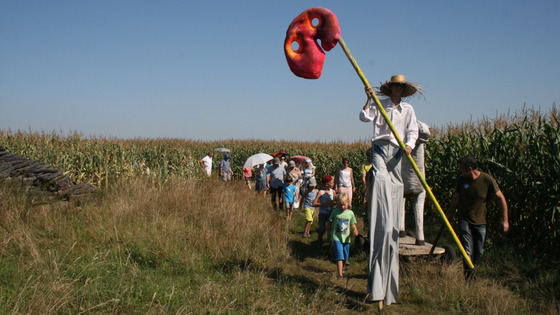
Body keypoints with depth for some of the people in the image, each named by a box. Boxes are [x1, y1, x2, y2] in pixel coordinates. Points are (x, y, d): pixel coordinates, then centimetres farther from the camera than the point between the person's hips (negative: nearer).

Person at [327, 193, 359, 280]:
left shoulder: (350, 213, 2)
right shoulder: (335, 211, -4)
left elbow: (353, 224, 8)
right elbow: (330, 222, 8)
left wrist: (355, 230, -11)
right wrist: (329, 232, 10)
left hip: (346, 238, 3)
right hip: (336, 237, -3)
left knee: (345, 257, 13)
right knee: (339, 256, -13)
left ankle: (342, 269, 39)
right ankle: (339, 274, -13)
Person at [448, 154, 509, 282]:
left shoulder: (487, 180, -14)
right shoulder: (461, 180, -4)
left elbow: (501, 198, -6)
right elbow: (455, 200, 9)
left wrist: (505, 220, -7)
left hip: (480, 221, 0)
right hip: (464, 219, 1)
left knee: (478, 252, 7)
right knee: (468, 250, -13)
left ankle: (470, 270, 31)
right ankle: (469, 274, -7)